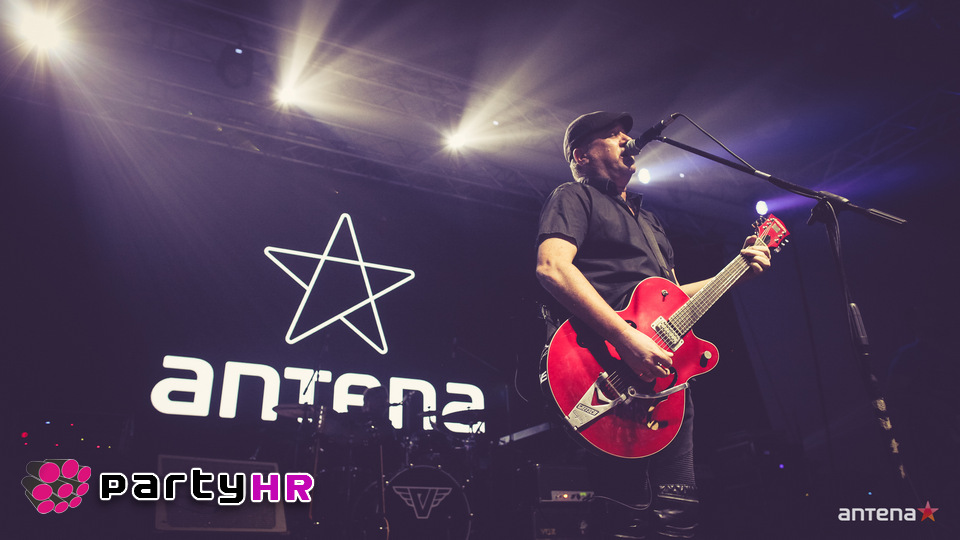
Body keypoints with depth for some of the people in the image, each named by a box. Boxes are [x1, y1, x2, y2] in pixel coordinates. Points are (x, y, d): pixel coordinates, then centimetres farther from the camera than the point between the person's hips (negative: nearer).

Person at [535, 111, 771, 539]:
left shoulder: (648, 221, 30)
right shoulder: (573, 196, 3)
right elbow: (552, 266, -16)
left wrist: (739, 270, 21)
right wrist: (628, 339, -25)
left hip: (665, 374, 9)